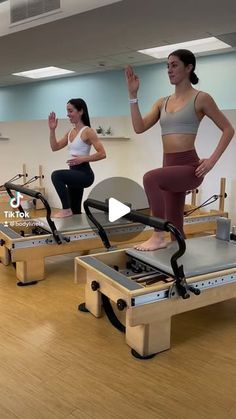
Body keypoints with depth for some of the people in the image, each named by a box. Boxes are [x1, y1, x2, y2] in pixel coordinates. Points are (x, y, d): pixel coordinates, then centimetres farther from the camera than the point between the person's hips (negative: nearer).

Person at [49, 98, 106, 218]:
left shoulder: (87, 131, -10)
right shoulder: (70, 132, 14)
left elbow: (102, 154, -16)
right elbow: (55, 147, 14)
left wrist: (83, 159, -23)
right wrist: (52, 130, 4)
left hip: (84, 173, -9)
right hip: (74, 174, 9)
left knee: (57, 175, -31)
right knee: (75, 210, 13)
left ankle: (66, 209, -18)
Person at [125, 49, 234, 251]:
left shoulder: (200, 98, -1)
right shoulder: (162, 102, 15)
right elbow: (139, 127, 3)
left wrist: (212, 160, -11)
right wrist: (133, 95, 0)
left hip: (189, 166, -6)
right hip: (170, 166, 7)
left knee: (150, 178, -32)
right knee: (174, 225, 9)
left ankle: (158, 236, -22)